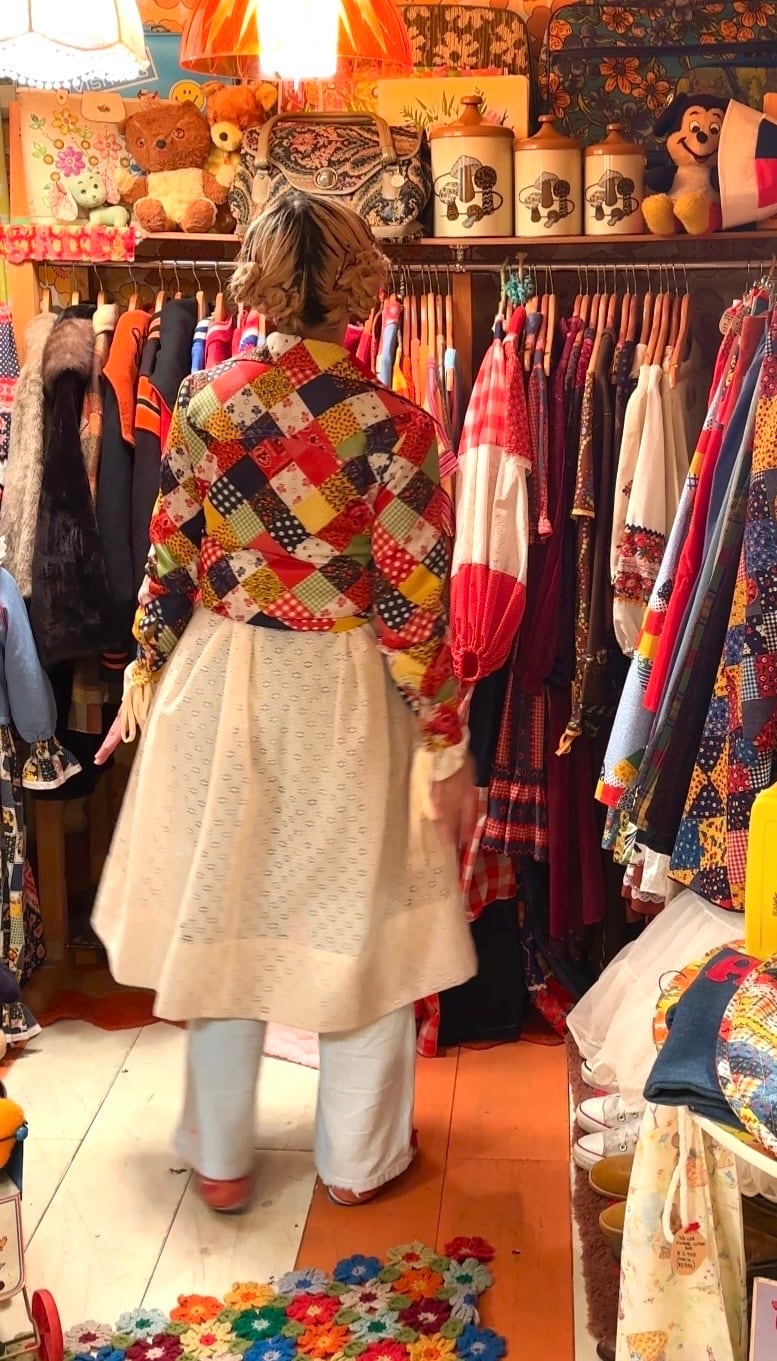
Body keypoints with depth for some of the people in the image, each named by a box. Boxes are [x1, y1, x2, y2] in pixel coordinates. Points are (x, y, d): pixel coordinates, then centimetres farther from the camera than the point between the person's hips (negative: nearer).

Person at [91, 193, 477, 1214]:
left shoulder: (203, 402, -7)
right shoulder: (395, 427, -15)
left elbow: (168, 563, 0)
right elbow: (413, 608, -13)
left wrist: (146, 677, 15)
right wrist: (448, 746, -3)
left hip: (218, 686, 3)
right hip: (344, 696, -2)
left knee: (218, 910, 16)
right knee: (356, 920, 15)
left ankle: (219, 1158, 32)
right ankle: (358, 1158, 31)